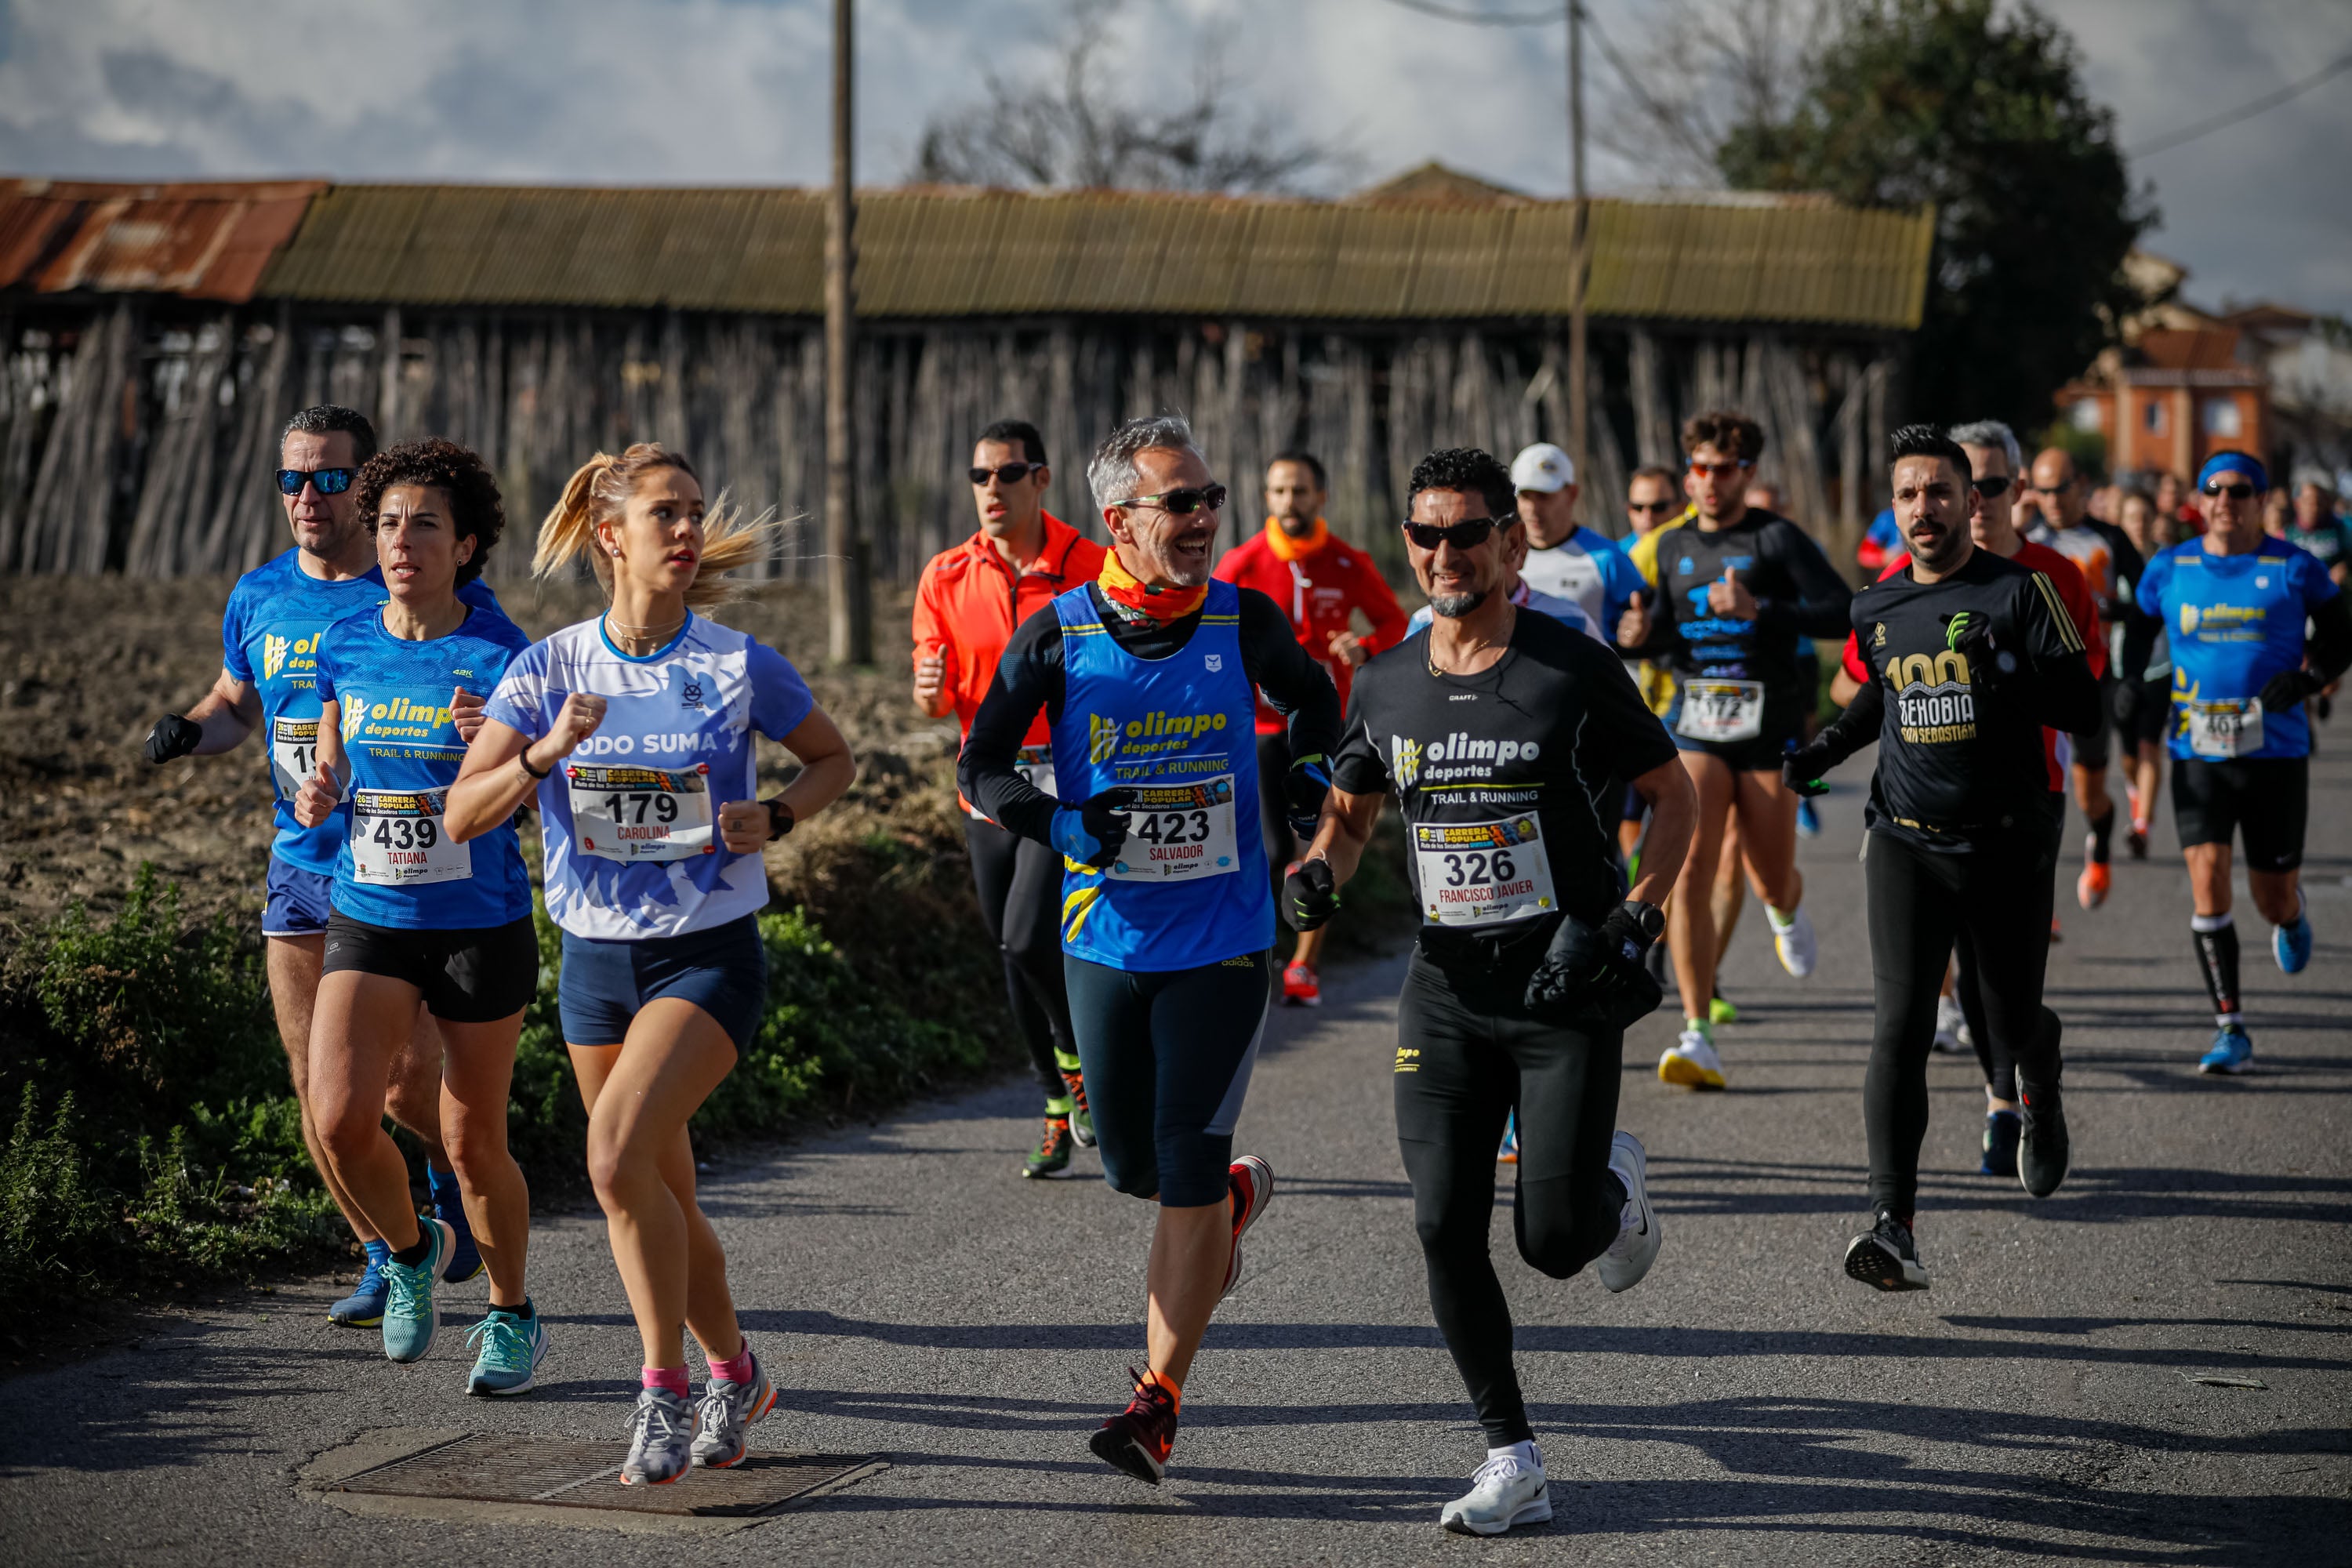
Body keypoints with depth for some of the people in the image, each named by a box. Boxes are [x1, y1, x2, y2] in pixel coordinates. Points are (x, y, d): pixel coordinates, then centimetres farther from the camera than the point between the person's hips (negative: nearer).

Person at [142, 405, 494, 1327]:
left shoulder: (438, 596, -8)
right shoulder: (261, 596, 6)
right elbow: (238, 701, 22)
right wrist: (190, 729, 0)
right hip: (300, 870, 5)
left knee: (407, 1089, -5)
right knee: (318, 1088, 4)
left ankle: (453, 1183, 29)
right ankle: (384, 1259, 20)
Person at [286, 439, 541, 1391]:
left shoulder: (499, 656, -9)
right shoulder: (345, 648, 3)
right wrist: (317, 797, -8)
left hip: (481, 927, -3)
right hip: (368, 919, 3)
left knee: (473, 1142, 6)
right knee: (339, 1120, -14)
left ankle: (512, 1316, 30)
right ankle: (410, 1251, 17)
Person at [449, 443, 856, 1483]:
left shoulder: (740, 666, -6)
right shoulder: (548, 669, -2)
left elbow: (833, 758, 10)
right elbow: (462, 814, -7)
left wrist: (775, 819, -9)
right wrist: (545, 753, -24)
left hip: (709, 955, -4)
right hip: (596, 958, 4)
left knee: (617, 1154, -23)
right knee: (662, 1195, 13)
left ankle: (666, 1388, -9)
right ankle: (734, 1375, 36)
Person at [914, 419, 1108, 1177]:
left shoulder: (1091, 568, -7)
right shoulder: (946, 576, 3)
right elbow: (935, 699, 5)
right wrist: (931, 690, -17)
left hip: (1071, 781, -4)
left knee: (1027, 938, -18)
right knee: (1014, 953, 9)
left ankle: (1079, 1054, 10)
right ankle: (1058, 1107, 25)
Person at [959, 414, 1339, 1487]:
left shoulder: (1244, 622, -3)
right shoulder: (1059, 636, -5)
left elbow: (1312, 700, 18)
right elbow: (981, 770, -1)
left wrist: (1308, 783, 0)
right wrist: (1064, 824, -17)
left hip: (1224, 942, -2)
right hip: (1105, 942, 2)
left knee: (1188, 1169, -9)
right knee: (1134, 1168, 11)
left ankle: (1158, 1403, -1)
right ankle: (1237, 1195, 46)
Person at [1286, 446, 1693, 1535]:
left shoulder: (1574, 672, -8)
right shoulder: (1386, 685, 4)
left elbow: (1674, 794, 0)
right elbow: (1352, 809, 19)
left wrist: (1630, 924, -11)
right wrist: (1319, 872, -3)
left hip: (1566, 992, -4)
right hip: (1447, 991, 4)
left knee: (1551, 1237, -8)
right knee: (1446, 1231, -5)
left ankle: (1614, 1184, 29)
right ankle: (1512, 1463, 8)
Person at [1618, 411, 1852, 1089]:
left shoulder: (1776, 538, -5)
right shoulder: (1674, 548, 11)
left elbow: (1842, 612, -14)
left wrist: (1758, 610, -26)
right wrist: (1642, 635, 2)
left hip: (1768, 730, -3)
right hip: (1694, 727, 3)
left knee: (1774, 881, 10)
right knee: (1688, 873, -15)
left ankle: (1787, 911, 52)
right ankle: (1699, 1038, -15)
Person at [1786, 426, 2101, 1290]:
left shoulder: (2019, 592, -4)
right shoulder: (1878, 608, 8)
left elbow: (2080, 701, -9)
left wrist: (2009, 677, -25)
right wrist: (1827, 748, 15)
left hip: (2008, 845, -2)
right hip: (1906, 843, 2)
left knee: (2012, 1024, 11)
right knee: (1899, 1029, -13)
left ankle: (2040, 1089, 52)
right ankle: (1894, 1226, -18)